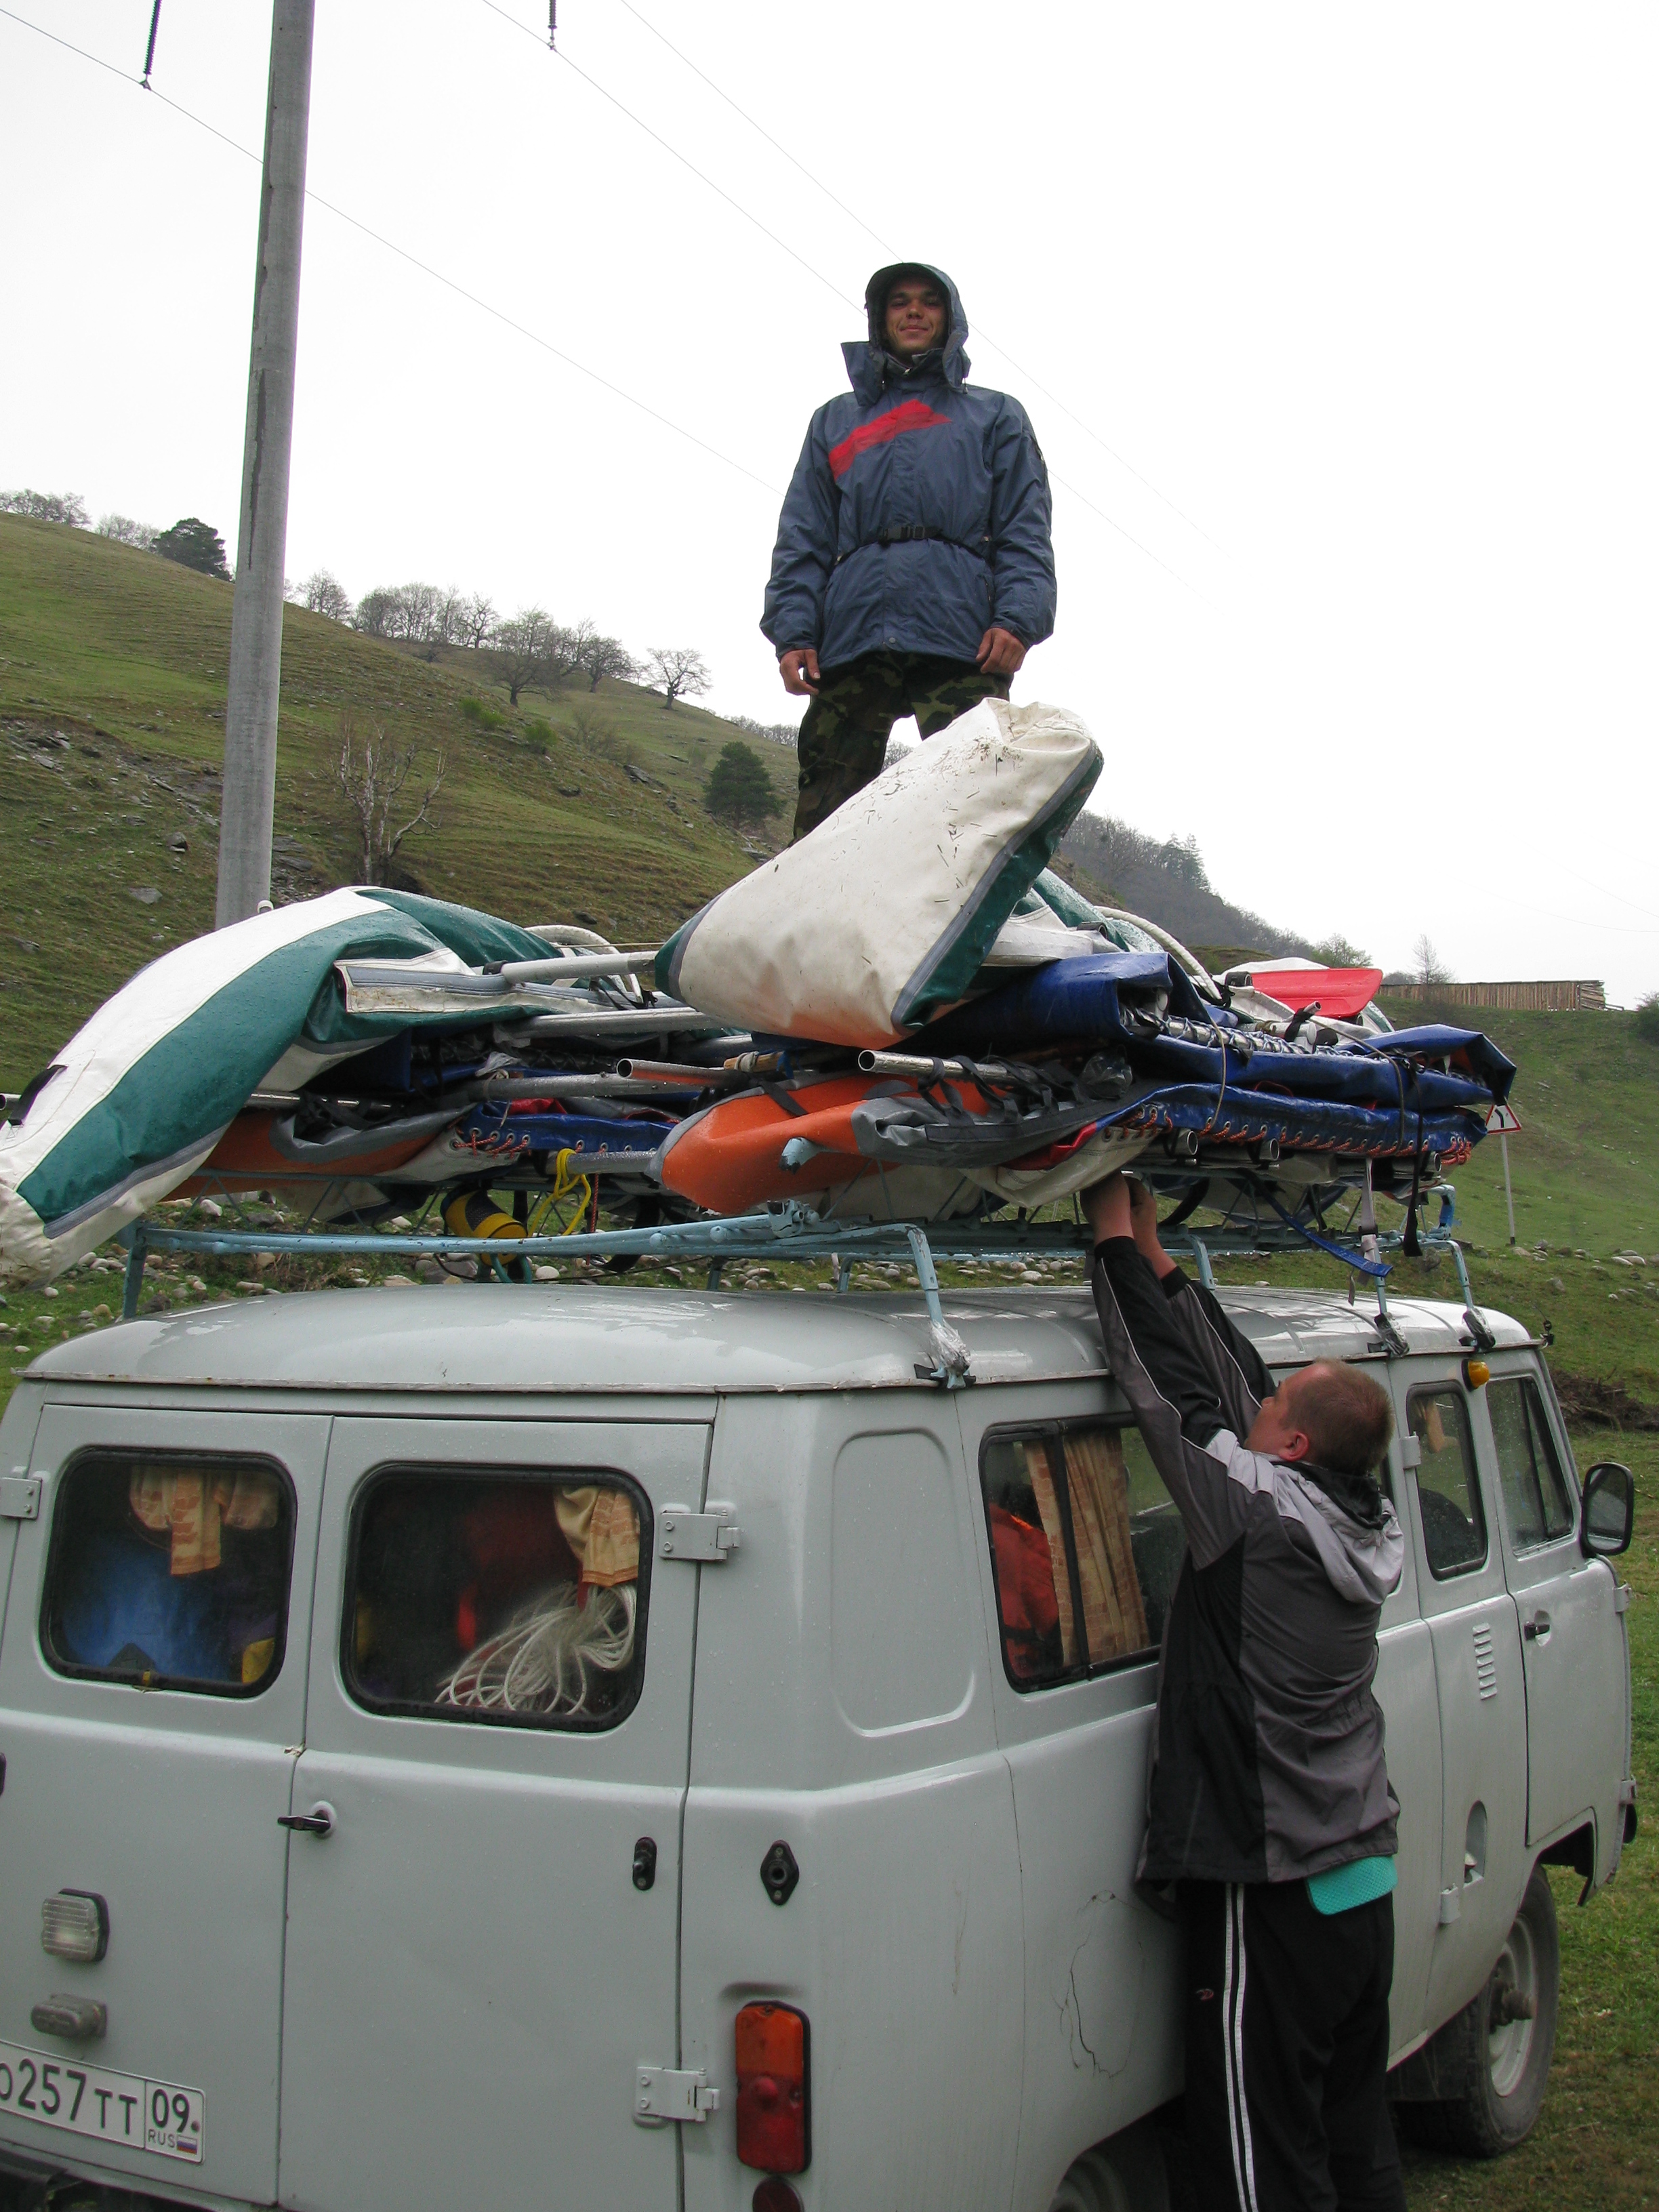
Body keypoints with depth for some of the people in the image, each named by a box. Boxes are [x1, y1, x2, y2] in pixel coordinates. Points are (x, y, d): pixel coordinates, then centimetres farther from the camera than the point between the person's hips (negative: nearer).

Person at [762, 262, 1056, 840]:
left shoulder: (995, 416, 24)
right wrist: (793, 630, 1)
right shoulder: (836, 419, 29)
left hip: (963, 639, -2)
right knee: (824, 810, -8)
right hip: (852, 636, 2)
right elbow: (803, 538, 18)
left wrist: (1017, 619, -9)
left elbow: (1025, 530, 10)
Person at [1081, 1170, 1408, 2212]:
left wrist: (1116, 1239, -2)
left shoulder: (1261, 1513, -20)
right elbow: (1232, 1379, 8)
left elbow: (1182, 1387, -13)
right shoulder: (1368, 1526, 2)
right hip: (1365, 1880, 8)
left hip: (1273, 1891, -8)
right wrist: (1157, 1262, 13)